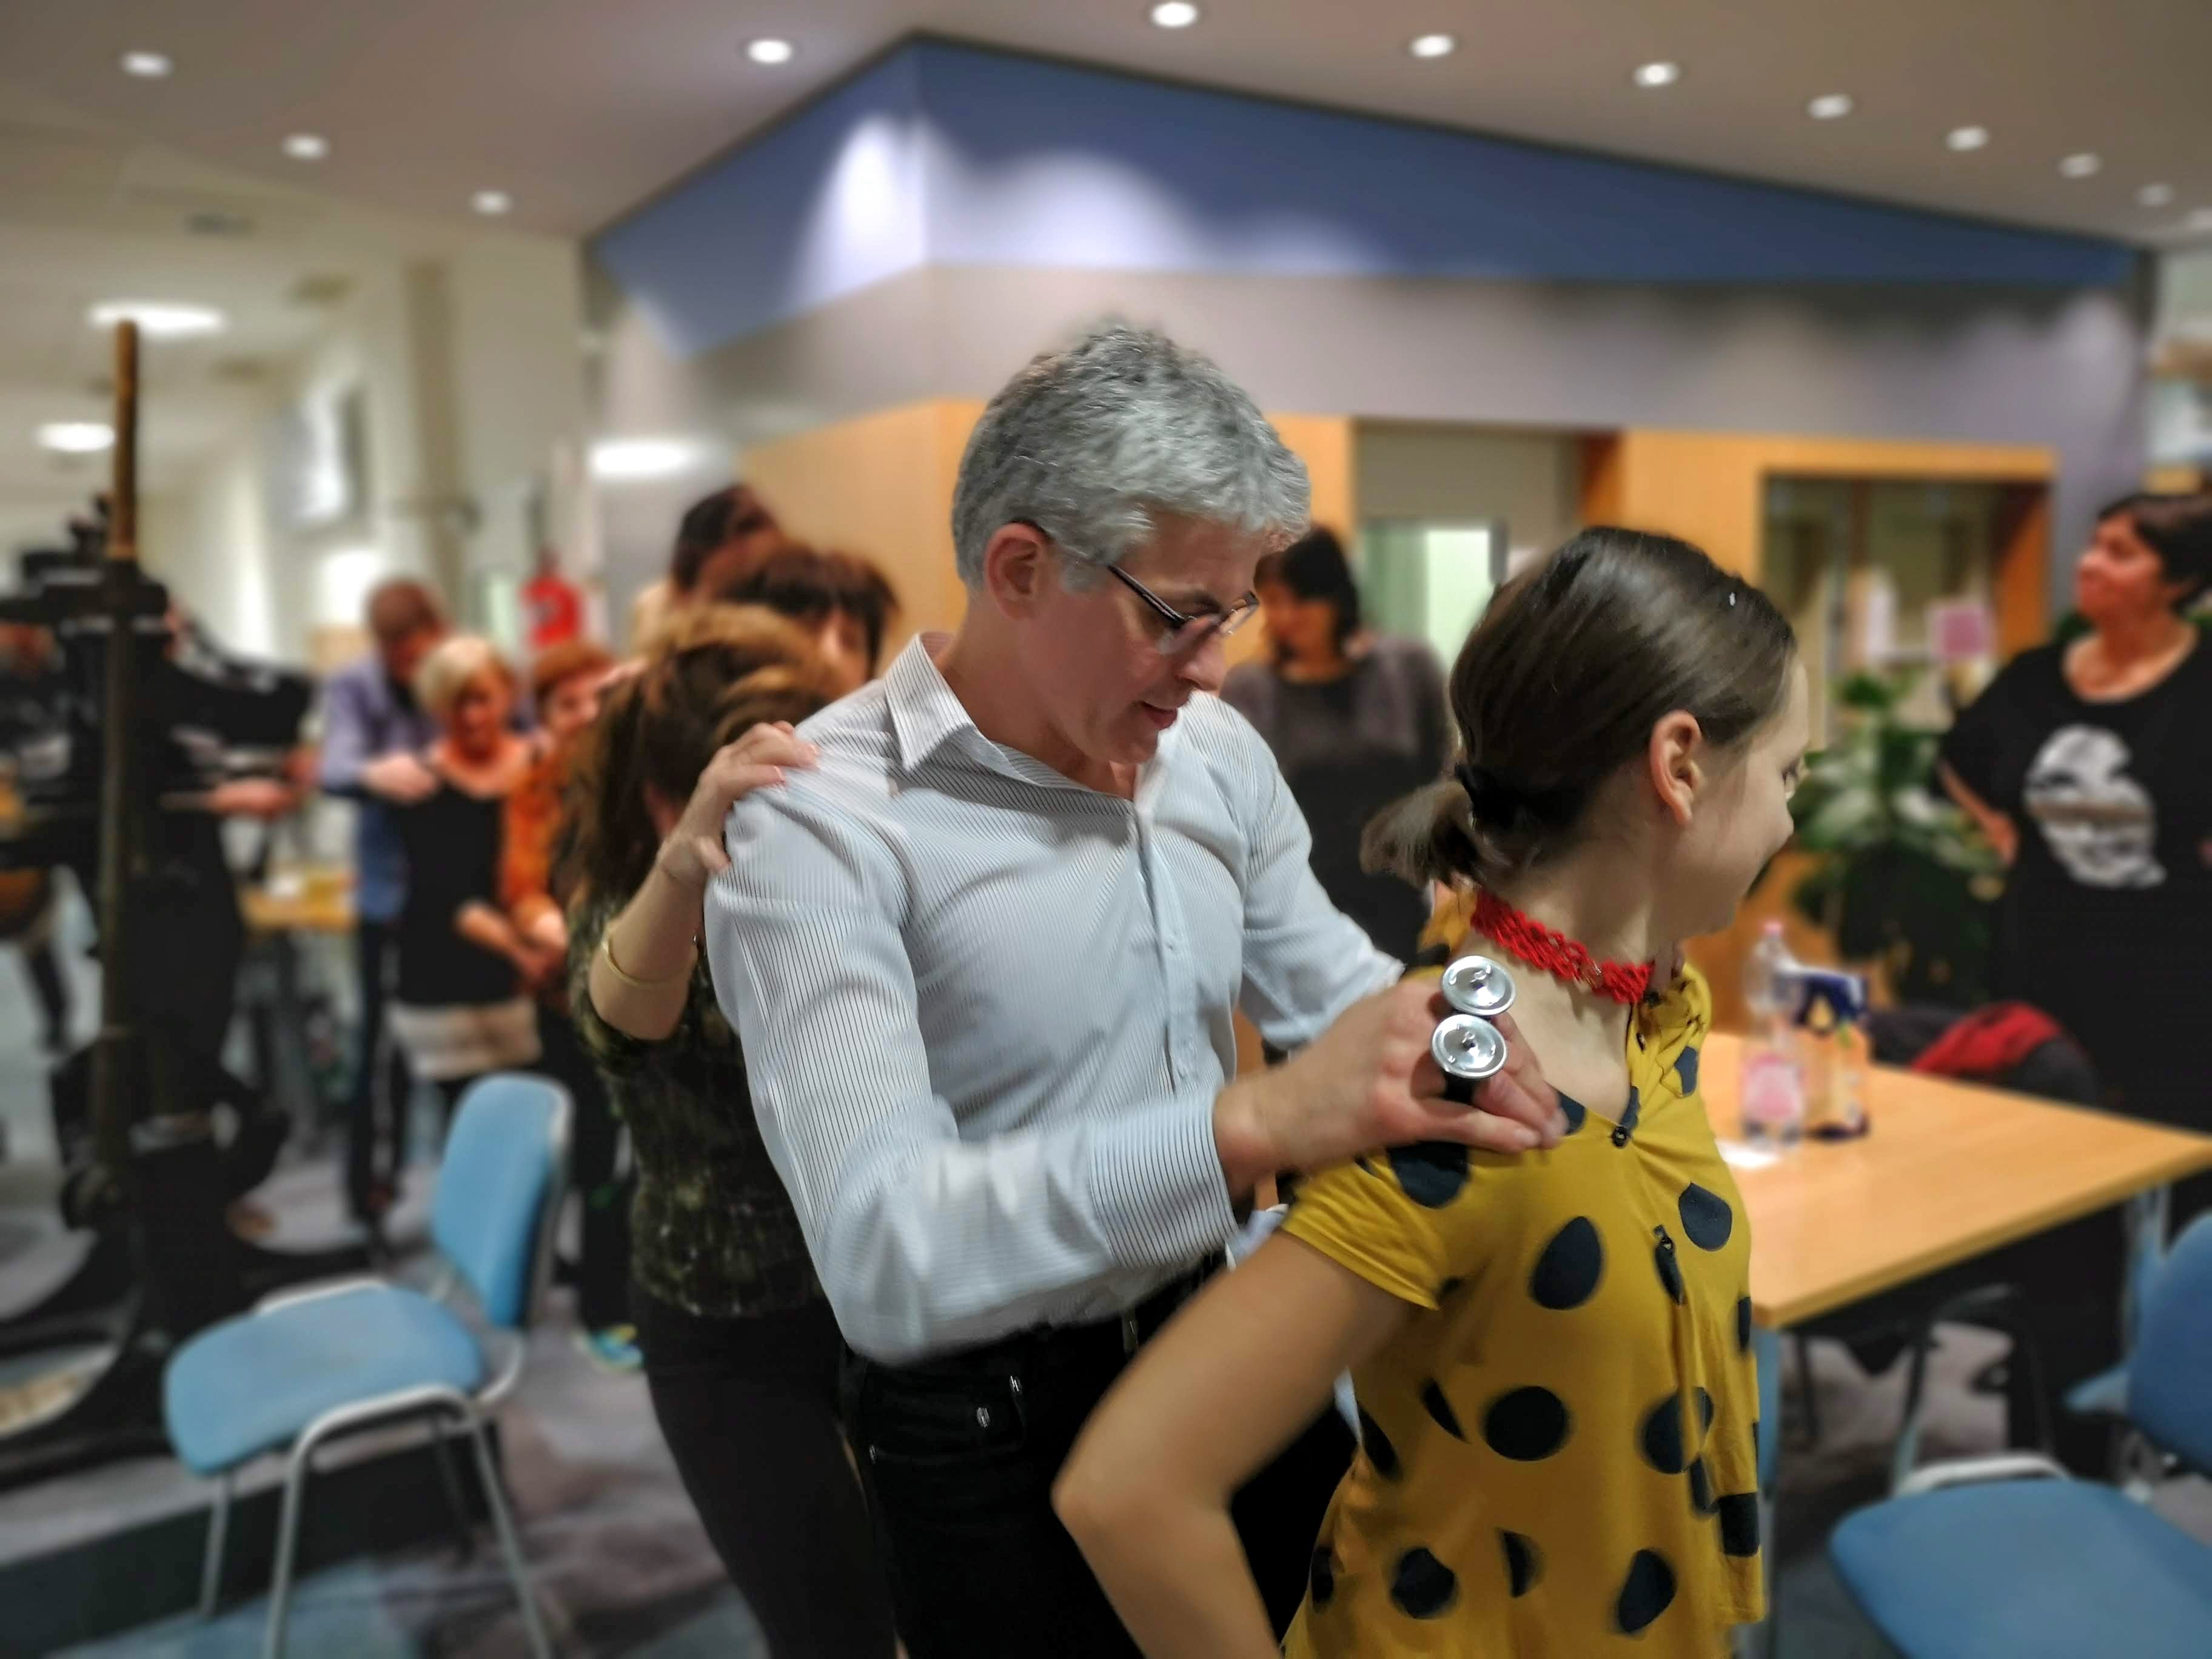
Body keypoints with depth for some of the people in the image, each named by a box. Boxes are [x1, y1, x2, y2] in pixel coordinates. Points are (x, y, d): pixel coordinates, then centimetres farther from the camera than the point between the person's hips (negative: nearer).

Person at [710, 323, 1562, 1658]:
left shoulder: (1221, 756, -3)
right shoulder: (818, 825, -24)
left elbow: (1335, 989, 7)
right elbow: (883, 1254, -33)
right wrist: (1245, 1126, -42)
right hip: (991, 1428, -6)